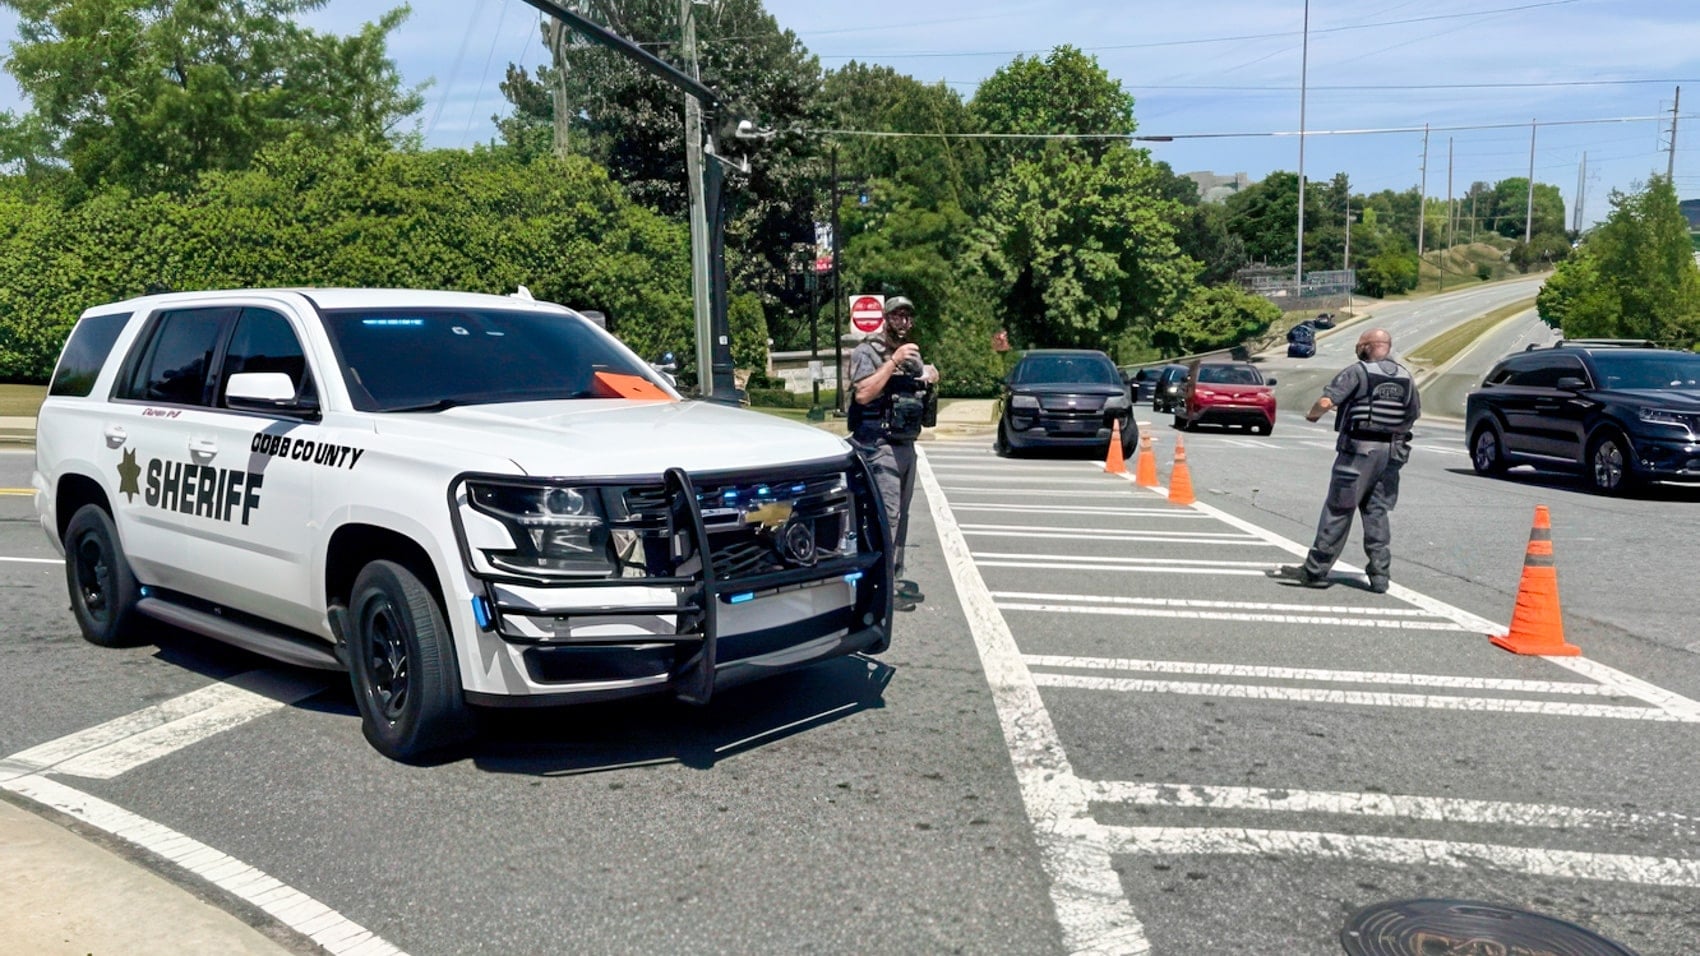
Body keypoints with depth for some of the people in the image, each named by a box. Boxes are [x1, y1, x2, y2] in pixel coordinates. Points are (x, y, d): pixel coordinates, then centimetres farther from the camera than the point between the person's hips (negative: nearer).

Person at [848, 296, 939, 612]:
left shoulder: (914, 356, 17)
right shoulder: (867, 353, -5)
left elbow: (925, 409, 23)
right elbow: (863, 394, -20)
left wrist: (931, 382, 2)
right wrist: (893, 362, -20)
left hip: (907, 445, 8)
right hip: (879, 446, -8)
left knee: (901, 514, 10)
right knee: (886, 515, -11)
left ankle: (896, 576, 18)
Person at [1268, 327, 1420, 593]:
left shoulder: (1357, 372, -9)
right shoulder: (1405, 377, 10)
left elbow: (1326, 402, -19)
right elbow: (1415, 412, 19)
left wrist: (1312, 414, 1)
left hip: (1359, 449, -6)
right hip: (1391, 452, 6)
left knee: (1338, 510, -1)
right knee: (1377, 512, 11)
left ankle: (1315, 570, 4)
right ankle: (1379, 574, 8)